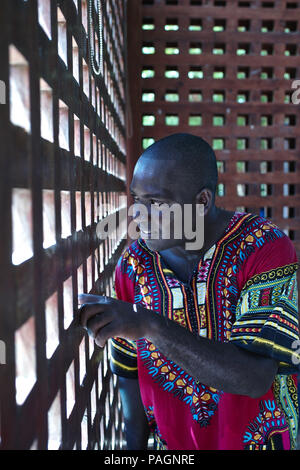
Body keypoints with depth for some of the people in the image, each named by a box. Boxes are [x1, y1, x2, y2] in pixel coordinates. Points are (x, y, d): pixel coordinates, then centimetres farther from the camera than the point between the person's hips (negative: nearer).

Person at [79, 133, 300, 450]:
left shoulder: (266, 248, -23)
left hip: (260, 437, -3)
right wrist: (135, 446, -6)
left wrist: (151, 326, -41)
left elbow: (256, 378, -32)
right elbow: (129, 369, -2)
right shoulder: (134, 263, -10)